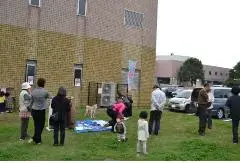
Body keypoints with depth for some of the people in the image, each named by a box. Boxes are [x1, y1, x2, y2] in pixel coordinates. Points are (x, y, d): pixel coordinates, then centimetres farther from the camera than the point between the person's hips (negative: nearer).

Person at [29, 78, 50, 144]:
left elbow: (31, 101, 9)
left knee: (36, 125, 13)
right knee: (40, 125, 4)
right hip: (41, 111, -5)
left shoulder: (33, 91, 2)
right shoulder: (44, 92, -11)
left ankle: (37, 139, 16)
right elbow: (49, 96, 8)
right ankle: (36, 139, 3)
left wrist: (31, 110, 19)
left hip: (34, 110, 5)